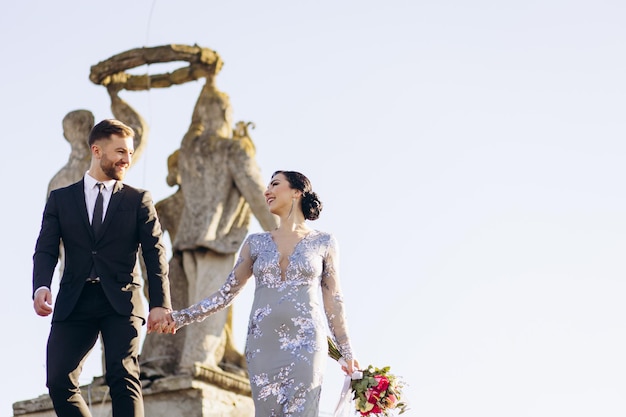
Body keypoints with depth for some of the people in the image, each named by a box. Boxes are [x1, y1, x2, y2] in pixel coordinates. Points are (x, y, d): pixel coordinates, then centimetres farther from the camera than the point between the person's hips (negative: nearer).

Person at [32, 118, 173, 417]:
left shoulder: (139, 200, 12)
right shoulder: (60, 199, 14)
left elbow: (155, 254, 4)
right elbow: (46, 250, 4)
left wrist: (160, 304, -10)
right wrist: (41, 286, -18)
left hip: (121, 302, -1)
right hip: (74, 302, 2)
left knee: (123, 378, -15)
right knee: (58, 381, -9)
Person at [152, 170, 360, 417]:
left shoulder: (323, 243, 6)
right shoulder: (256, 243, 12)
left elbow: (333, 300, 7)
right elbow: (227, 293, 11)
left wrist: (347, 353, 4)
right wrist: (181, 317, 1)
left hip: (305, 344, -2)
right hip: (263, 344, 3)